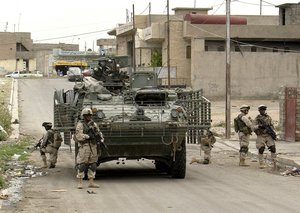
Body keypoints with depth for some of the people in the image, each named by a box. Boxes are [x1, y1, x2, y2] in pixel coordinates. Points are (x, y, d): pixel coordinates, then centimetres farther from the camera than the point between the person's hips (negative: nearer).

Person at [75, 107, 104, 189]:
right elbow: (78, 136, -15)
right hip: (84, 146, -6)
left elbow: (99, 133, 18)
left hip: (93, 147, 6)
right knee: (81, 165, -7)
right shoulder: (80, 124, -4)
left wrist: (100, 138, -3)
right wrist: (88, 136, -23)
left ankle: (91, 182, 12)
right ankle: (80, 183, -4)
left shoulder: (94, 124, 14)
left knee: (93, 165, 7)